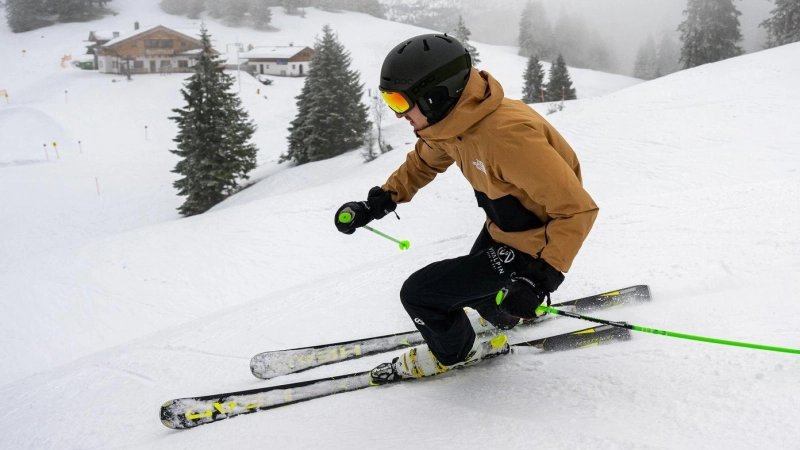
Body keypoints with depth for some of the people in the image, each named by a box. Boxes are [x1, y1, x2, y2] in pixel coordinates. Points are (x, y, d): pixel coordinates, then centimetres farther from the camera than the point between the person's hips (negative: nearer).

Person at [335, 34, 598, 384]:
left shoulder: (507, 135, -37)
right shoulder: (453, 118, -11)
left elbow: (578, 210, -31)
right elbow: (423, 161, 12)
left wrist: (543, 276, -36)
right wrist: (376, 204, 3)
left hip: (532, 248, -8)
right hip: (499, 230, 8)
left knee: (419, 293, -8)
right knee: (470, 282, 30)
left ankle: (451, 352, 21)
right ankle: (510, 312, 58)